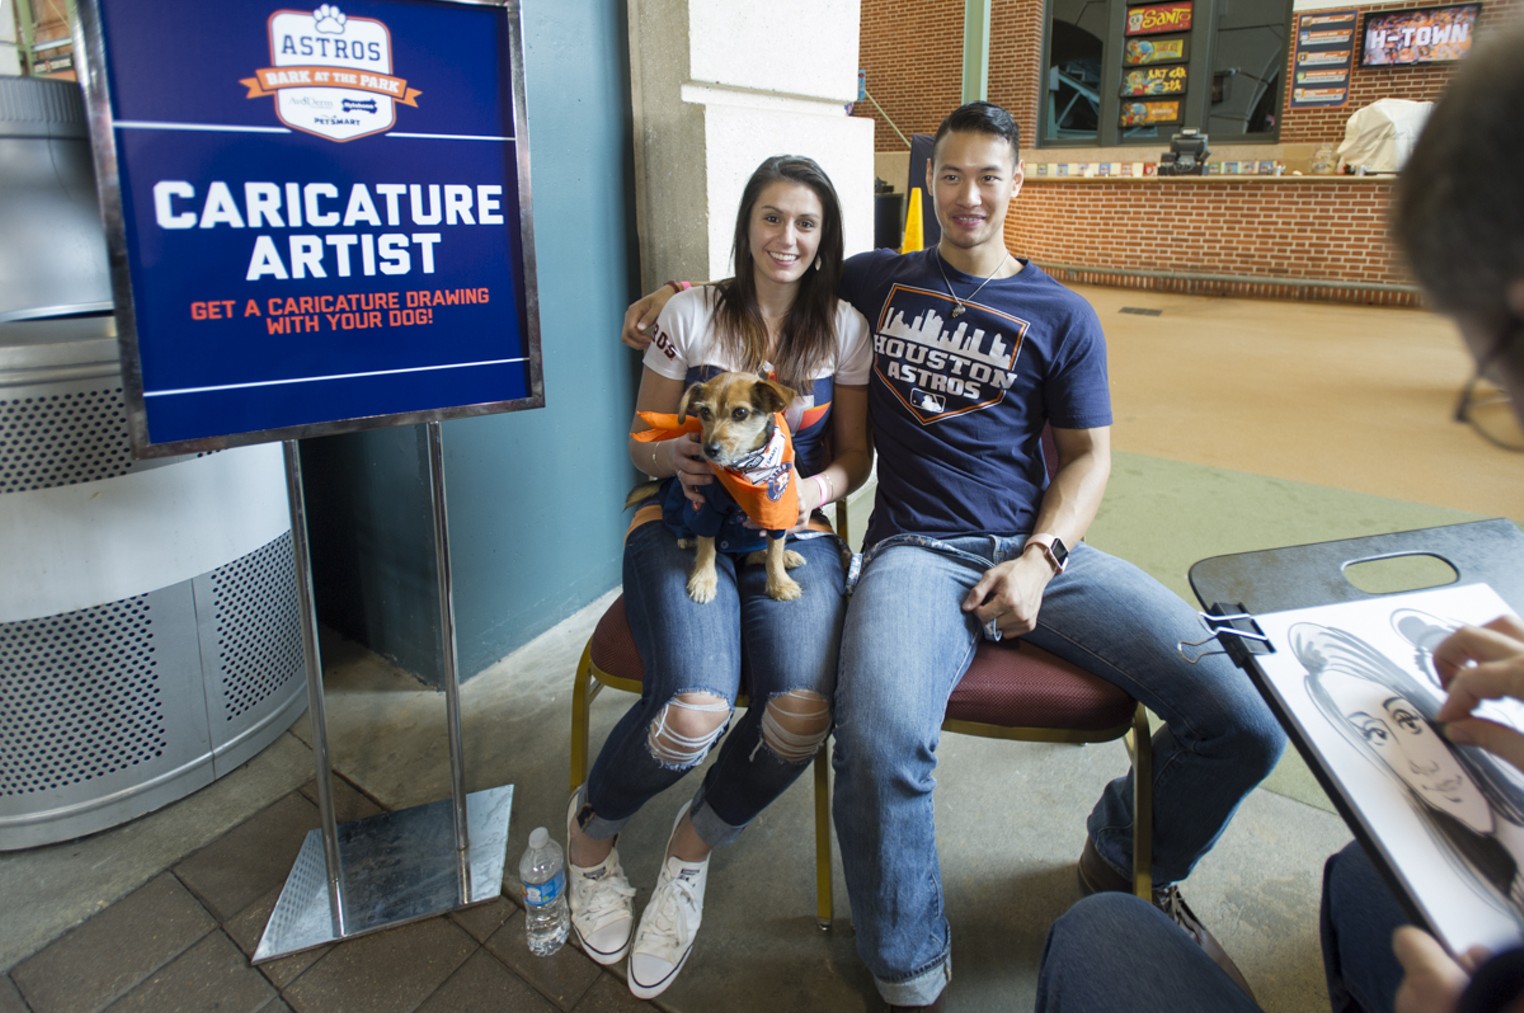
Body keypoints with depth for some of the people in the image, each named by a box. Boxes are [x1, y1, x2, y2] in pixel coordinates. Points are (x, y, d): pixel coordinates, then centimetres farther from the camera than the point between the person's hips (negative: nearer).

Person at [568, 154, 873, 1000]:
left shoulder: (843, 327, 7)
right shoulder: (691, 313, 3)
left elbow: (854, 454, 10)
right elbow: (643, 443, 7)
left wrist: (817, 488, -12)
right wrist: (674, 458, -16)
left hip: (792, 534, 2)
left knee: (803, 713, -28)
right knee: (693, 714, -29)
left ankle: (689, 853, 5)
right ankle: (590, 832, 9)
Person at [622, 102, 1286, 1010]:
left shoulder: (1062, 317, 13)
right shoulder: (877, 280, 15)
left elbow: (1087, 454, 11)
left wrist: (1041, 559, -6)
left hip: (1038, 548, 2)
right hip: (918, 551, -2)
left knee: (1247, 721, -16)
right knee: (880, 741, -36)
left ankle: (1127, 859, 19)